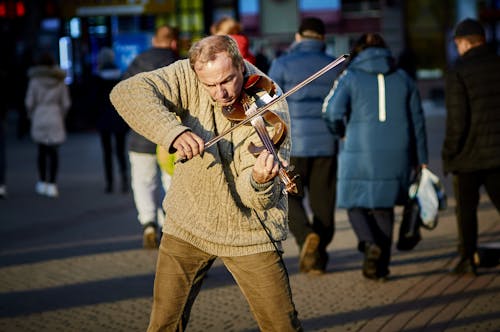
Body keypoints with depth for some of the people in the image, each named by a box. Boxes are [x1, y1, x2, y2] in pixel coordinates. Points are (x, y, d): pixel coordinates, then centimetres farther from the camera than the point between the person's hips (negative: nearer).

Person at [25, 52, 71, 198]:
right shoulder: (60, 80, 2)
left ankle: (42, 183, 15)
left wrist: (31, 115, 13)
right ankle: (52, 185, -6)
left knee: (42, 151, 12)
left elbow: (29, 102, -3)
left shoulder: (35, 80, -3)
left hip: (39, 119, 0)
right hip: (55, 119, 0)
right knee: (53, 151, 0)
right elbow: (66, 103, 2)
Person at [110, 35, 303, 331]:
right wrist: (173, 131, -37)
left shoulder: (270, 108, -21)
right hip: (188, 224, 3)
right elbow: (126, 93, -25)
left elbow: (258, 198, -24)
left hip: (249, 233, -2)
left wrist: (260, 181, -49)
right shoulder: (188, 76, -12)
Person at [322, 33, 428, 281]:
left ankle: (370, 243, -16)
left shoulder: (350, 77, 0)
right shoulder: (403, 79, 10)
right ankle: (381, 266, 13)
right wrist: (420, 160, 14)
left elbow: (333, 111, -13)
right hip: (396, 155, 3)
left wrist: (341, 131, 9)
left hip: (360, 153, -3)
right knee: (384, 207, 15)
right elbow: (417, 122, 10)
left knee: (355, 204, 11)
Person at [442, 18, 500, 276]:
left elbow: (456, 120, -16)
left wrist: (449, 153, -5)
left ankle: (467, 260, 12)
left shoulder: (458, 72, -11)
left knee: (466, 209, 9)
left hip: (469, 154, -4)